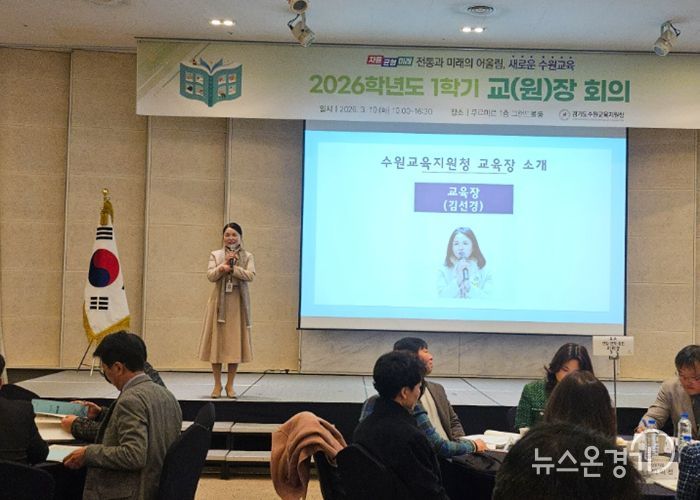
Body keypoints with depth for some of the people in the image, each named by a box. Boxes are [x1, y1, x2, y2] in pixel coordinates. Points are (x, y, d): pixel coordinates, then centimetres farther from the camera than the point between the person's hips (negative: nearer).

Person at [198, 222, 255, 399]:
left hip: (238, 303, 0)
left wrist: (231, 268, -16)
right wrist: (223, 265, -18)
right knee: (217, 340, 1)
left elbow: (250, 275, -10)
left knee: (235, 343, 2)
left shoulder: (247, 256, 6)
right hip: (219, 302, 0)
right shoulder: (216, 255, 8)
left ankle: (230, 385, 11)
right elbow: (210, 276, -4)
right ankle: (217, 384, 11)